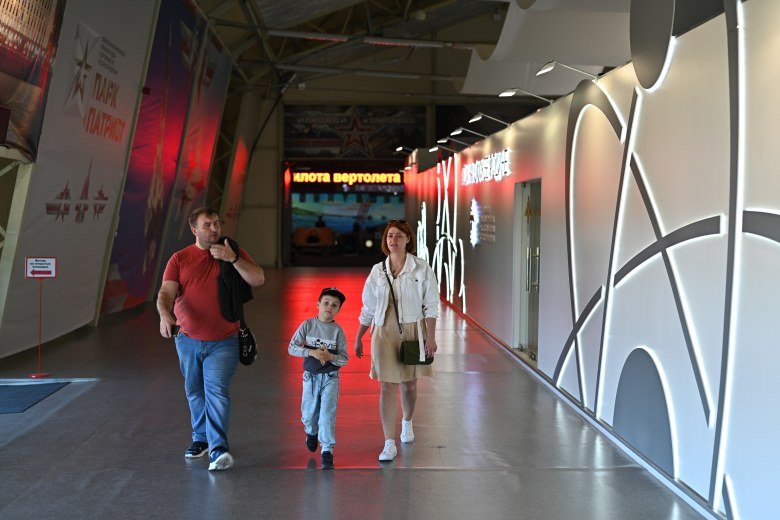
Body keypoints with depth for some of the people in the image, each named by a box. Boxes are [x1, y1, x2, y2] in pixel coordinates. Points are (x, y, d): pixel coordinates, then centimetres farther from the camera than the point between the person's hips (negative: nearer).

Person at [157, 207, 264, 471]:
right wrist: (165, 314, -32)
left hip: (223, 342, -2)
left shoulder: (233, 252, 2)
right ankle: (201, 439, 34)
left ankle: (219, 449, -17)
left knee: (217, 391, -15)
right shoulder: (180, 259, 1)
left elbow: (258, 279, -8)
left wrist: (233, 259, -20)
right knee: (195, 392, 16)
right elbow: (166, 292, -10)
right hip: (188, 340, 3)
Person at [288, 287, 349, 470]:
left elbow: (344, 359, -4)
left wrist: (330, 357, -23)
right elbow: (292, 348, -9)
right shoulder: (307, 325, -5)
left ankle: (327, 450, -1)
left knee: (327, 414, -10)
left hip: (330, 378, -1)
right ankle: (312, 433, 46)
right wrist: (312, 352, -22)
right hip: (310, 376, 1)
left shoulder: (338, 331, -5)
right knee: (308, 413, 13)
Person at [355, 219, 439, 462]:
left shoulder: (421, 269, -2)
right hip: (383, 333, 1)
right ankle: (389, 444, -3)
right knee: (386, 388, -6)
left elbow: (431, 305, -3)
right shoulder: (377, 271, 5)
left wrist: (430, 337, -10)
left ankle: (407, 423, 43)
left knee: (408, 385, 14)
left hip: (412, 331, -1)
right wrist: (358, 338, 14)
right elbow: (368, 308, 12)